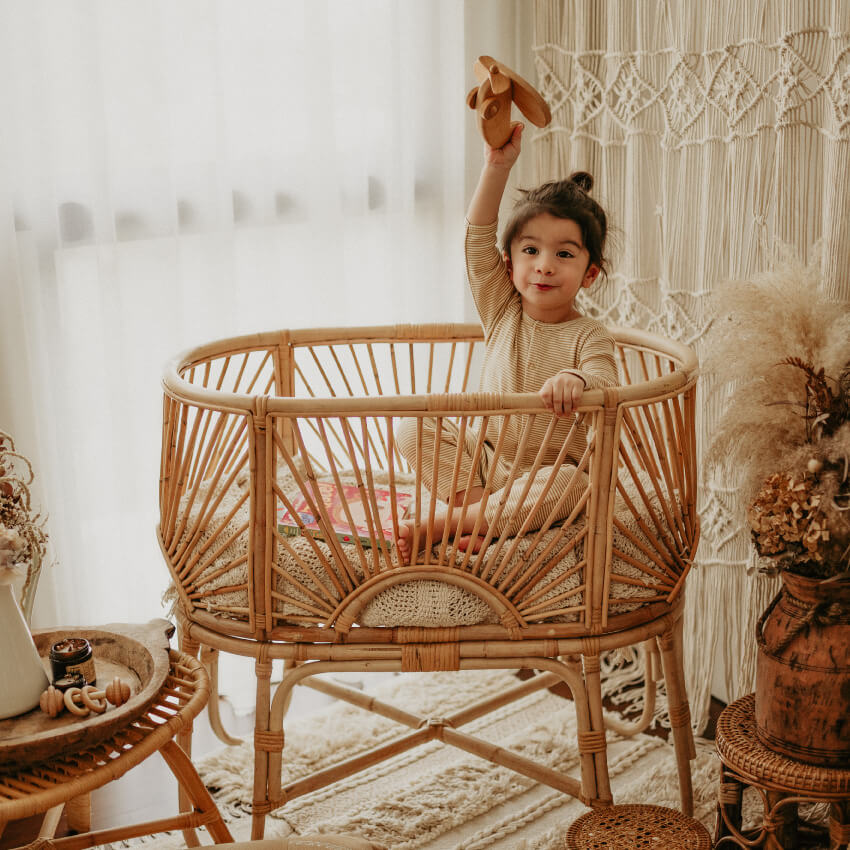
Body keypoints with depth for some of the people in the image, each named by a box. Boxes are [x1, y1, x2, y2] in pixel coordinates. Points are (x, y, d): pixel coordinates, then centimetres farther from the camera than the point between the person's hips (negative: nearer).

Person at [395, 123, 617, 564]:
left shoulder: (589, 336, -10)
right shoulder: (503, 310, -1)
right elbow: (478, 237, -10)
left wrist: (575, 380, -50)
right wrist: (496, 168, -20)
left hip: (547, 468, -3)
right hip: (486, 454, 3)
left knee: (569, 484, -36)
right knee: (413, 430, -13)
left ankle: (443, 521, -29)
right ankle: (479, 508, -23)